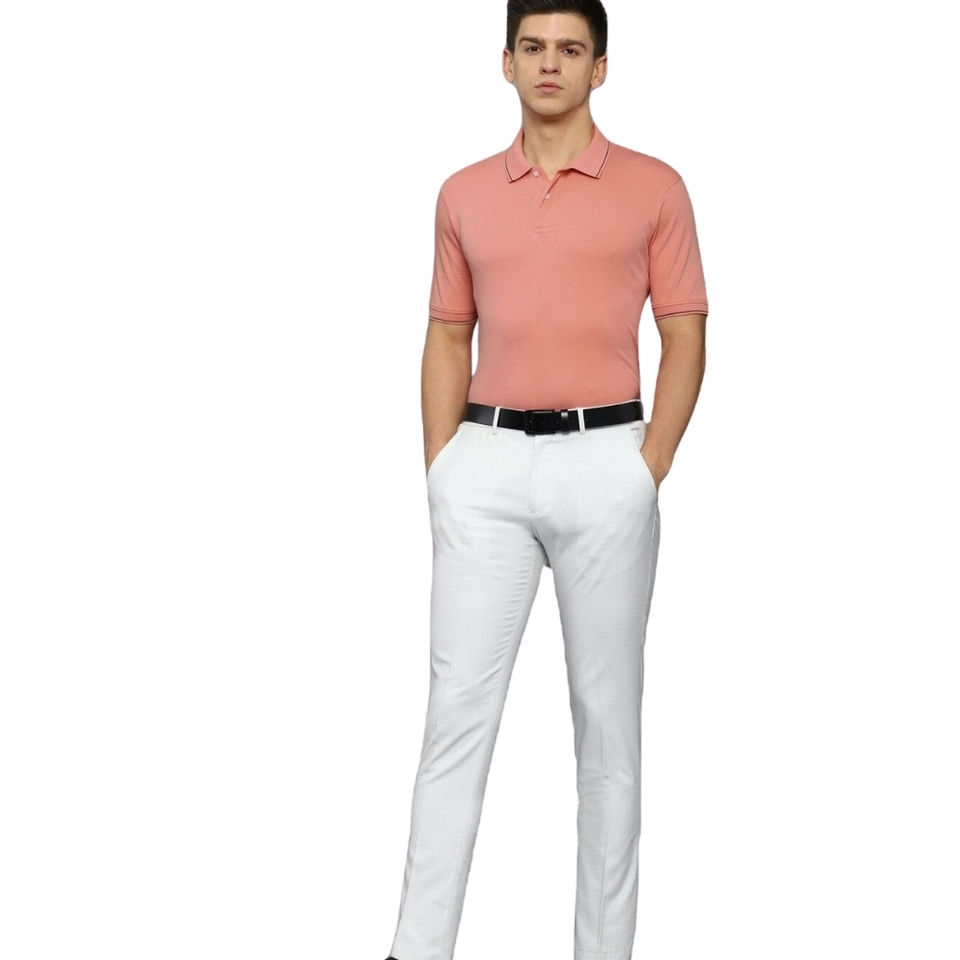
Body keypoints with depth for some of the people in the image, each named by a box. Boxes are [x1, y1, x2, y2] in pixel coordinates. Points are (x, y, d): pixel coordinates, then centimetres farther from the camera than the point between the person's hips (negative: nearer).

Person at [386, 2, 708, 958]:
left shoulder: (655, 188, 4)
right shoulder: (464, 194, 11)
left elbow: (684, 339, 2)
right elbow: (448, 338, 14)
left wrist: (649, 471, -7)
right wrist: (440, 473, 5)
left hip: (605, 463, -2)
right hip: (486, 464, 2)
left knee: (607, 714, 5)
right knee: (458, 707, -1)